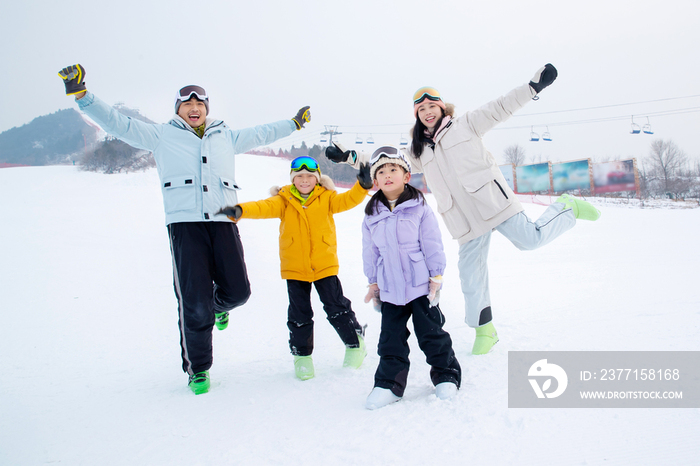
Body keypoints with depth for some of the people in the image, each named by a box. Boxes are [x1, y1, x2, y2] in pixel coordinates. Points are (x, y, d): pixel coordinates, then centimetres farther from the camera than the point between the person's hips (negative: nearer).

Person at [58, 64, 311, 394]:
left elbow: (261, 134, 35)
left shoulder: (226, 137, 22)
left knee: (237, 291, -4)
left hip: (223, 222, 3)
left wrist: (294, 123, 41)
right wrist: (81, 94, -1)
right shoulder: (162, 136, 13)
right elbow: (118, 124, 9)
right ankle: (196, 368, 12)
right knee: (194, 303, -8)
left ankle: (219, 305, 36)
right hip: (184, 224, -3)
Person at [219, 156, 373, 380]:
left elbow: (347, 200, -11)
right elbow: (264, 207, -15)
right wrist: (240, 210, -33)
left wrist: (363, 185, -30)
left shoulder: (326, 198, 1)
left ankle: (355, 343, 27)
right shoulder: (285, 200, 0)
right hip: (295, 268, 1)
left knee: (336, 307, 5)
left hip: (324, 265, -1)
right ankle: (302, 355, 25)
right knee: (299, 314, 7)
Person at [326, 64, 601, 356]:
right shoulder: (418, 151, 19)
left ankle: (567, 209, 19)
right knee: (470, 273, 2)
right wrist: (349, 157, 14)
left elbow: (501, 108, 6)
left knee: (530, 239, -12)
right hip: (466, 220, 3)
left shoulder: (465, 124, 10)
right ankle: (484, 328, 18)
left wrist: (535, 85, -4)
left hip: (490, 198, -3)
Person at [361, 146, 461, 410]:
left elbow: (433, 245, -4)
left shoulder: (419, 209, -5)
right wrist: (373, 283, 11)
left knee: (431, 333, 5)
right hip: (389, 289, 3)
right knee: (390, 338, 8)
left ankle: (446, 375, 22)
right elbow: (370, 253, 11)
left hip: (420, 285, -3)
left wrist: (436, 277, -6)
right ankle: (389, 384, 20)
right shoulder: (372, 216, 4)